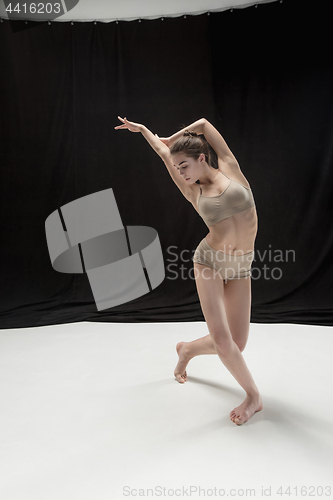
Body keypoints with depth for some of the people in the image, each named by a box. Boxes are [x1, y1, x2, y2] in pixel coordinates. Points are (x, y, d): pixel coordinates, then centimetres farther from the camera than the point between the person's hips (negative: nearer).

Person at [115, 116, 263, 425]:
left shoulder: (230, 169, 1)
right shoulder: (193, 192, 3)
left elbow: (203, 123, 8)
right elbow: (164, 152, 15)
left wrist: (170, 138, 20)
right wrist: (143, 130, 27)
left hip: (240, 267, 1)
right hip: (209, 260, 0)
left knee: (237, 343, 2)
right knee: (221, 338, -12)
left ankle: (187, 349, 32)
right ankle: (253, 396, 14)